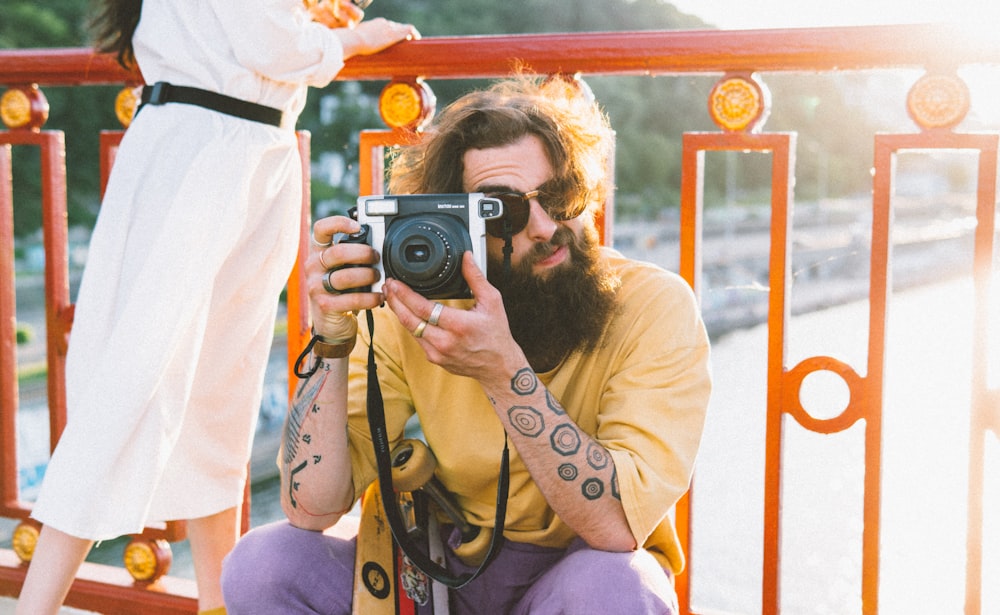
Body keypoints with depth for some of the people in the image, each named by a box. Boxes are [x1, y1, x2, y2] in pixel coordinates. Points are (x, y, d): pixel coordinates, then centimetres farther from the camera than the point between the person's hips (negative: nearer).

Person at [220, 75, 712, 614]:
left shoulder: (655, 307, -19)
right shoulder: (408, 318, -12)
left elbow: (620, 525, -29)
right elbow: (312, 509, -16)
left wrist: (502, 370, -37)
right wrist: (332, 342, -28)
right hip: (450, 567, 3)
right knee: (261, 567, -17)